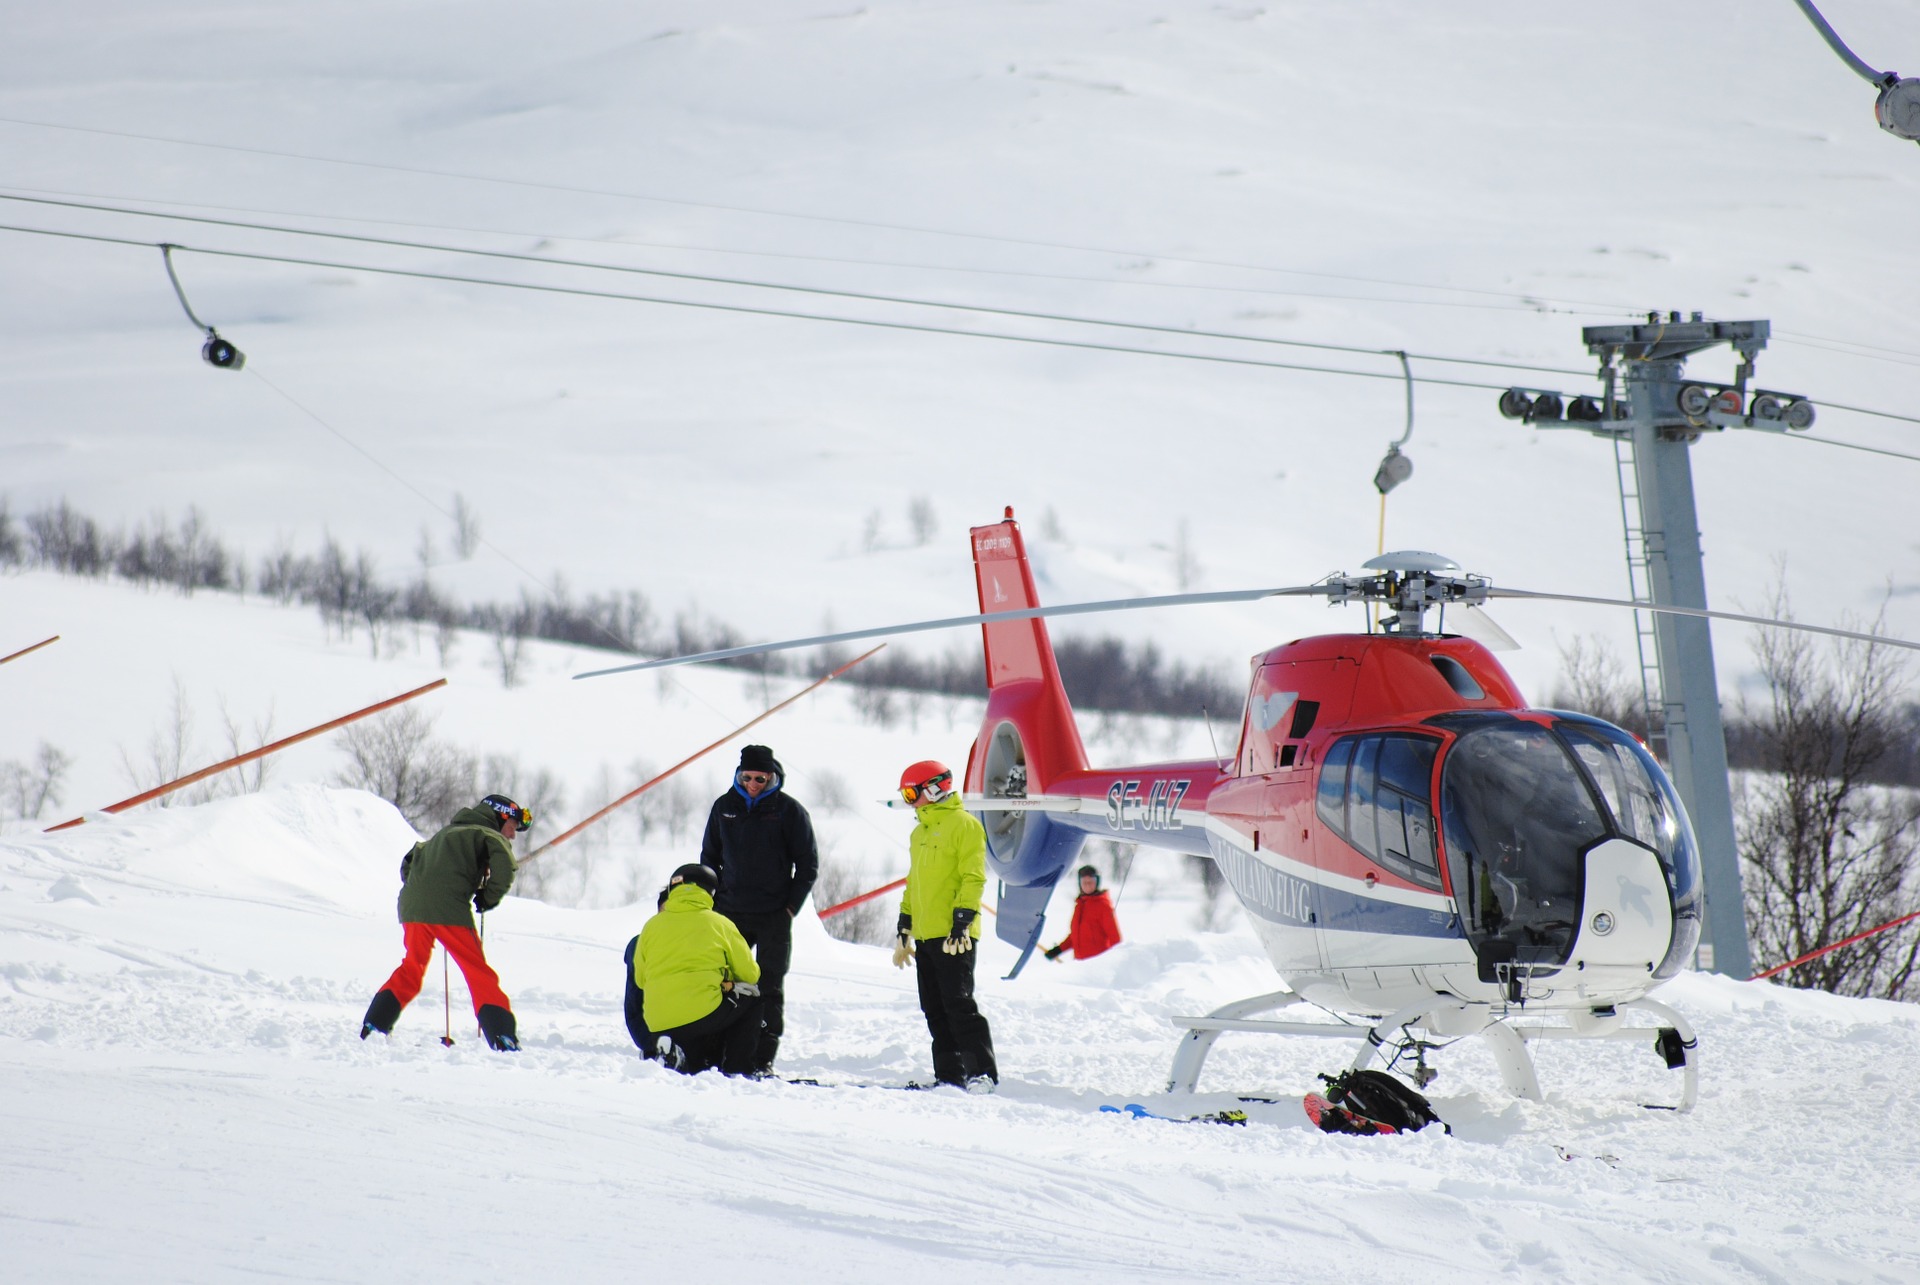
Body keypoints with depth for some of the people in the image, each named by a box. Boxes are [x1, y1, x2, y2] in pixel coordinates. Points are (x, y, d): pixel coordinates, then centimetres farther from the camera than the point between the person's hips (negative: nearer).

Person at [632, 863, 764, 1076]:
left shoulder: (652, 926, 11)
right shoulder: (719, 924, 4)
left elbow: (640, 980, 18)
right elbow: (750, 974, 11)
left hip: (657, 1026, 4)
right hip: (703, 1015, -4)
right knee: (750, 997, 24)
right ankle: (737, 1068, 13)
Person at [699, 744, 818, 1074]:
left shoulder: (789, 810, -3)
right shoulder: (724, 807, 7)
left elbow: (808, 864, 1)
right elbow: (709, 857, 16)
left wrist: (791, 907, -6)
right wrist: (713, 899, 5)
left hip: (774, 918, -3)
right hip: (730, 912, 3)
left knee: (769, 988, -2)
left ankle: (764, 1057, -1)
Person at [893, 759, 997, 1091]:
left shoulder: (963, 825, -6)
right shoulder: (920, 832, 20)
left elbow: (974, 878, -13)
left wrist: (962, 920, -20)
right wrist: (904, 929, 22)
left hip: (953, 935, -9)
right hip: (925, 936, 9)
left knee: (959, 1005, -13)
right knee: (935, 1010, 7)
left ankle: (982, 1073, -12)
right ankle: (949, 1074, 10)